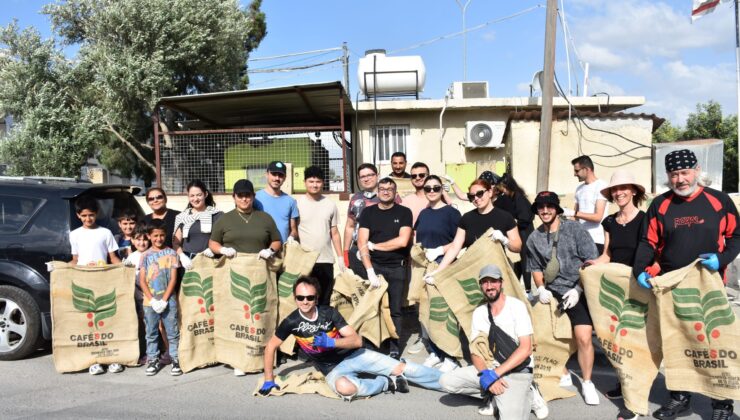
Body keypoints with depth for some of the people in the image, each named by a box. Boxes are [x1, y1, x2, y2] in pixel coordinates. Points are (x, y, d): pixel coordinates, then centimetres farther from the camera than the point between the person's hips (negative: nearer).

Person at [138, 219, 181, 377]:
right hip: (150, 302, 1)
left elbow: (173, 278, -2)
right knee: (151, 333, 9)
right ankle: (152, 360, 20)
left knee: (172, 332, 2)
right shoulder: (145, 255, 4)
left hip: (168, 300, -1)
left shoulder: (171, 253, 2)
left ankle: (175, 359, 10)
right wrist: (152, 300, -9)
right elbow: (142, 281, 1)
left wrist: (164, 300, -9)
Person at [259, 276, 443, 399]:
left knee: (401, 369, -10)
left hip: (353, 355, 1)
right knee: (344, 387, -38)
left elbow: (357, 340, -15)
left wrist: (331, 342, -30)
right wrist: (269, 379, -2)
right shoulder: (292, 322, -11)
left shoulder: (329, 312, -11)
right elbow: (270, 347, 1)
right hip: (333, 369, -1)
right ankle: (387, 383, -14)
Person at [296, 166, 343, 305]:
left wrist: (340, 257, 7)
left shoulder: (330, 204, 8)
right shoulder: (297, 203, -1)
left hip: (326, 261, 3)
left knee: (324, 301, 10)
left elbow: (334, 233, 11)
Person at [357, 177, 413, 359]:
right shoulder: (368, 212, 5)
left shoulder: (404, 212, 2)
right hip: (373, 266, 1)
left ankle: (394, 346, 11)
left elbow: (402, 241, -9)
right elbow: (362, 243, -3)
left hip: (397, 267, -1)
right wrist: (370, 271, -13)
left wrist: (374, 245, -3)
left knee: (395, 309, 2)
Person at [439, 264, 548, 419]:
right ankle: (496, 397, 2)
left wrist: (495, 373, -20)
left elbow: (525, 349, -15)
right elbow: (475, 350, 4)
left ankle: (525, 395, 2)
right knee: (446, 381, -13)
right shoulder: (478, 313, 5)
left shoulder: (516, 306, -9)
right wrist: (486, 374, -16)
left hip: (518, 371, -5)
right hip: (490, 368, 5)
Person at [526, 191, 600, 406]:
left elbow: (590, 261, -5)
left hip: (577, 292, -3)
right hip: (552, 293, 3)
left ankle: (587, 383, 10)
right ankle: (563, 375, 25)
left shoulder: (574, 229, -4)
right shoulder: (534, 238, 5)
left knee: (583, 338, -11)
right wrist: (541, 288, -2)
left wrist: (578, 289, -11)